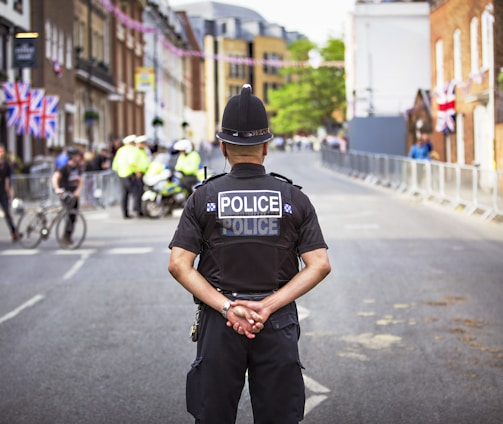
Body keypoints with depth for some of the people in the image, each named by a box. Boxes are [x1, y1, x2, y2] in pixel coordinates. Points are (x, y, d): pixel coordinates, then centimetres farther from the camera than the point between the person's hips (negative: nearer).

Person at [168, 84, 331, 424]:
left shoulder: (203, 197, -1)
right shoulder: (294, 198, 0)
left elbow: (179, 265, -9)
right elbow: (320, 265, -8)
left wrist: (226, 307, -11)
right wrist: (268, 306, -12)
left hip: (218, 322, 0)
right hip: (278, 325, 0)